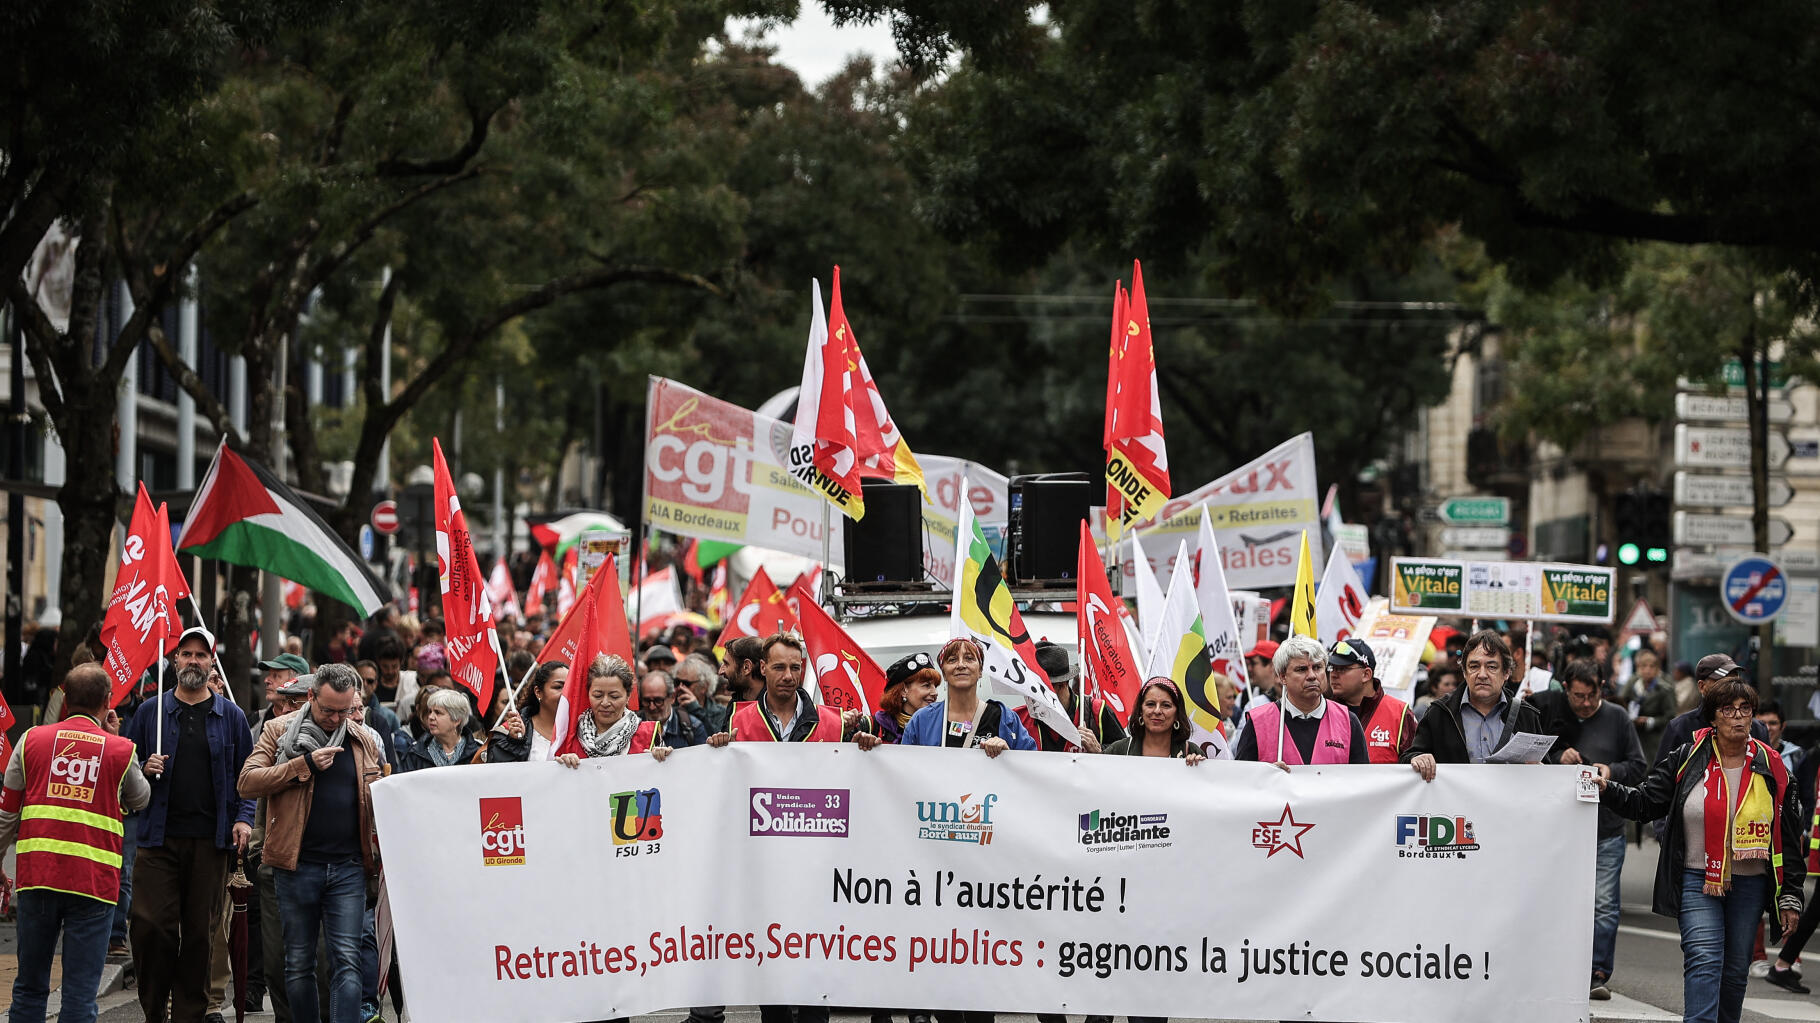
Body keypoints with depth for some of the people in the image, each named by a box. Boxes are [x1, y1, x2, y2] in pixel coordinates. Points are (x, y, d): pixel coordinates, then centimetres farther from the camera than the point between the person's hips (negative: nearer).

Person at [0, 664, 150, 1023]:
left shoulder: (32, 740, 7)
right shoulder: (121, 751, 2)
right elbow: (140, 799, 22)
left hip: (36, 875, 2)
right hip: (94, 882, -2)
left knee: (30, 987, 12)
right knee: (80, 994, -1)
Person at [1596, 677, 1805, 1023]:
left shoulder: (1771, 767, 3)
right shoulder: (1687, 758, 0)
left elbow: (1788, 836, 6)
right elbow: (1644, 802, 2)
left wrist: (1790, 896, 4)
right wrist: (1607, 789, -16)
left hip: (1750, 885, 2)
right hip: (1697, 878, -2)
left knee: (1736, 969, 9)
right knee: (1703, 962, -16)